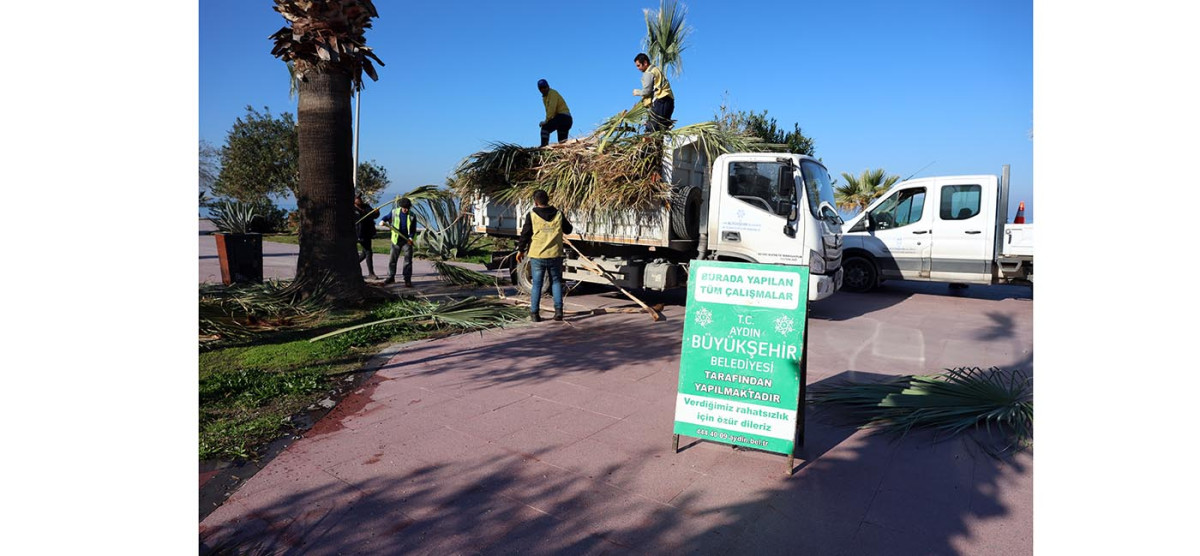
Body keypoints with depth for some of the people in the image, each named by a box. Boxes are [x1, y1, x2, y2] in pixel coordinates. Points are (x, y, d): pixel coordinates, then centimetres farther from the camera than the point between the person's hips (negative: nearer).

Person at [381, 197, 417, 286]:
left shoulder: (412, 216, -5)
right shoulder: (394, 212, -1)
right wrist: (383, 221, -3)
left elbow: (413, 229, -1)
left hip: (407, 241, -2)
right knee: (392, 259, 9)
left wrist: (411, 237, -16)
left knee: (408, 260, -3)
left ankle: (407, 280, 2)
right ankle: (391, 277, 23)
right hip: (396, 240, 2)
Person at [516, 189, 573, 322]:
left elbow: (525, 234, -1)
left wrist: (520, 250, 11)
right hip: (555, 256, 1)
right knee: (556, 282, 13)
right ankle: (558, 310, 6)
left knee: (537, 284, 7)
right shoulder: (558, 214, 0)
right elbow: (568, 230, 14)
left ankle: (534, 313, 9)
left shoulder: (532, 215, -6)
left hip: (537, 256, -1)